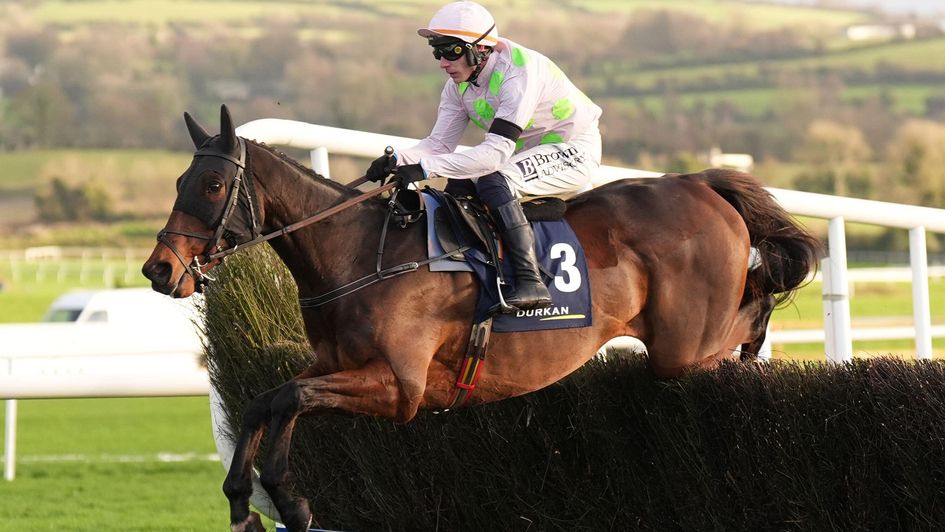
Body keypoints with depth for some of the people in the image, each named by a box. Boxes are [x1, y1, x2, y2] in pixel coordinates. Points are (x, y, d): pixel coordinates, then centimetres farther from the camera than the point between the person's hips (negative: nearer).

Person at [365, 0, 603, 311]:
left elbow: (496, 152, -36)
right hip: (527, 155, 9)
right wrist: (398, 161, -22)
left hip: (574, 151, -9)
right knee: (458, 188, -5)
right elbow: (439, 144, -1)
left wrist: (425, 168, -42)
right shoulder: (459, 84, -2)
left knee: (493, 181, -31)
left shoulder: (519, 73, -30)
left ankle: (530, 282, -34)